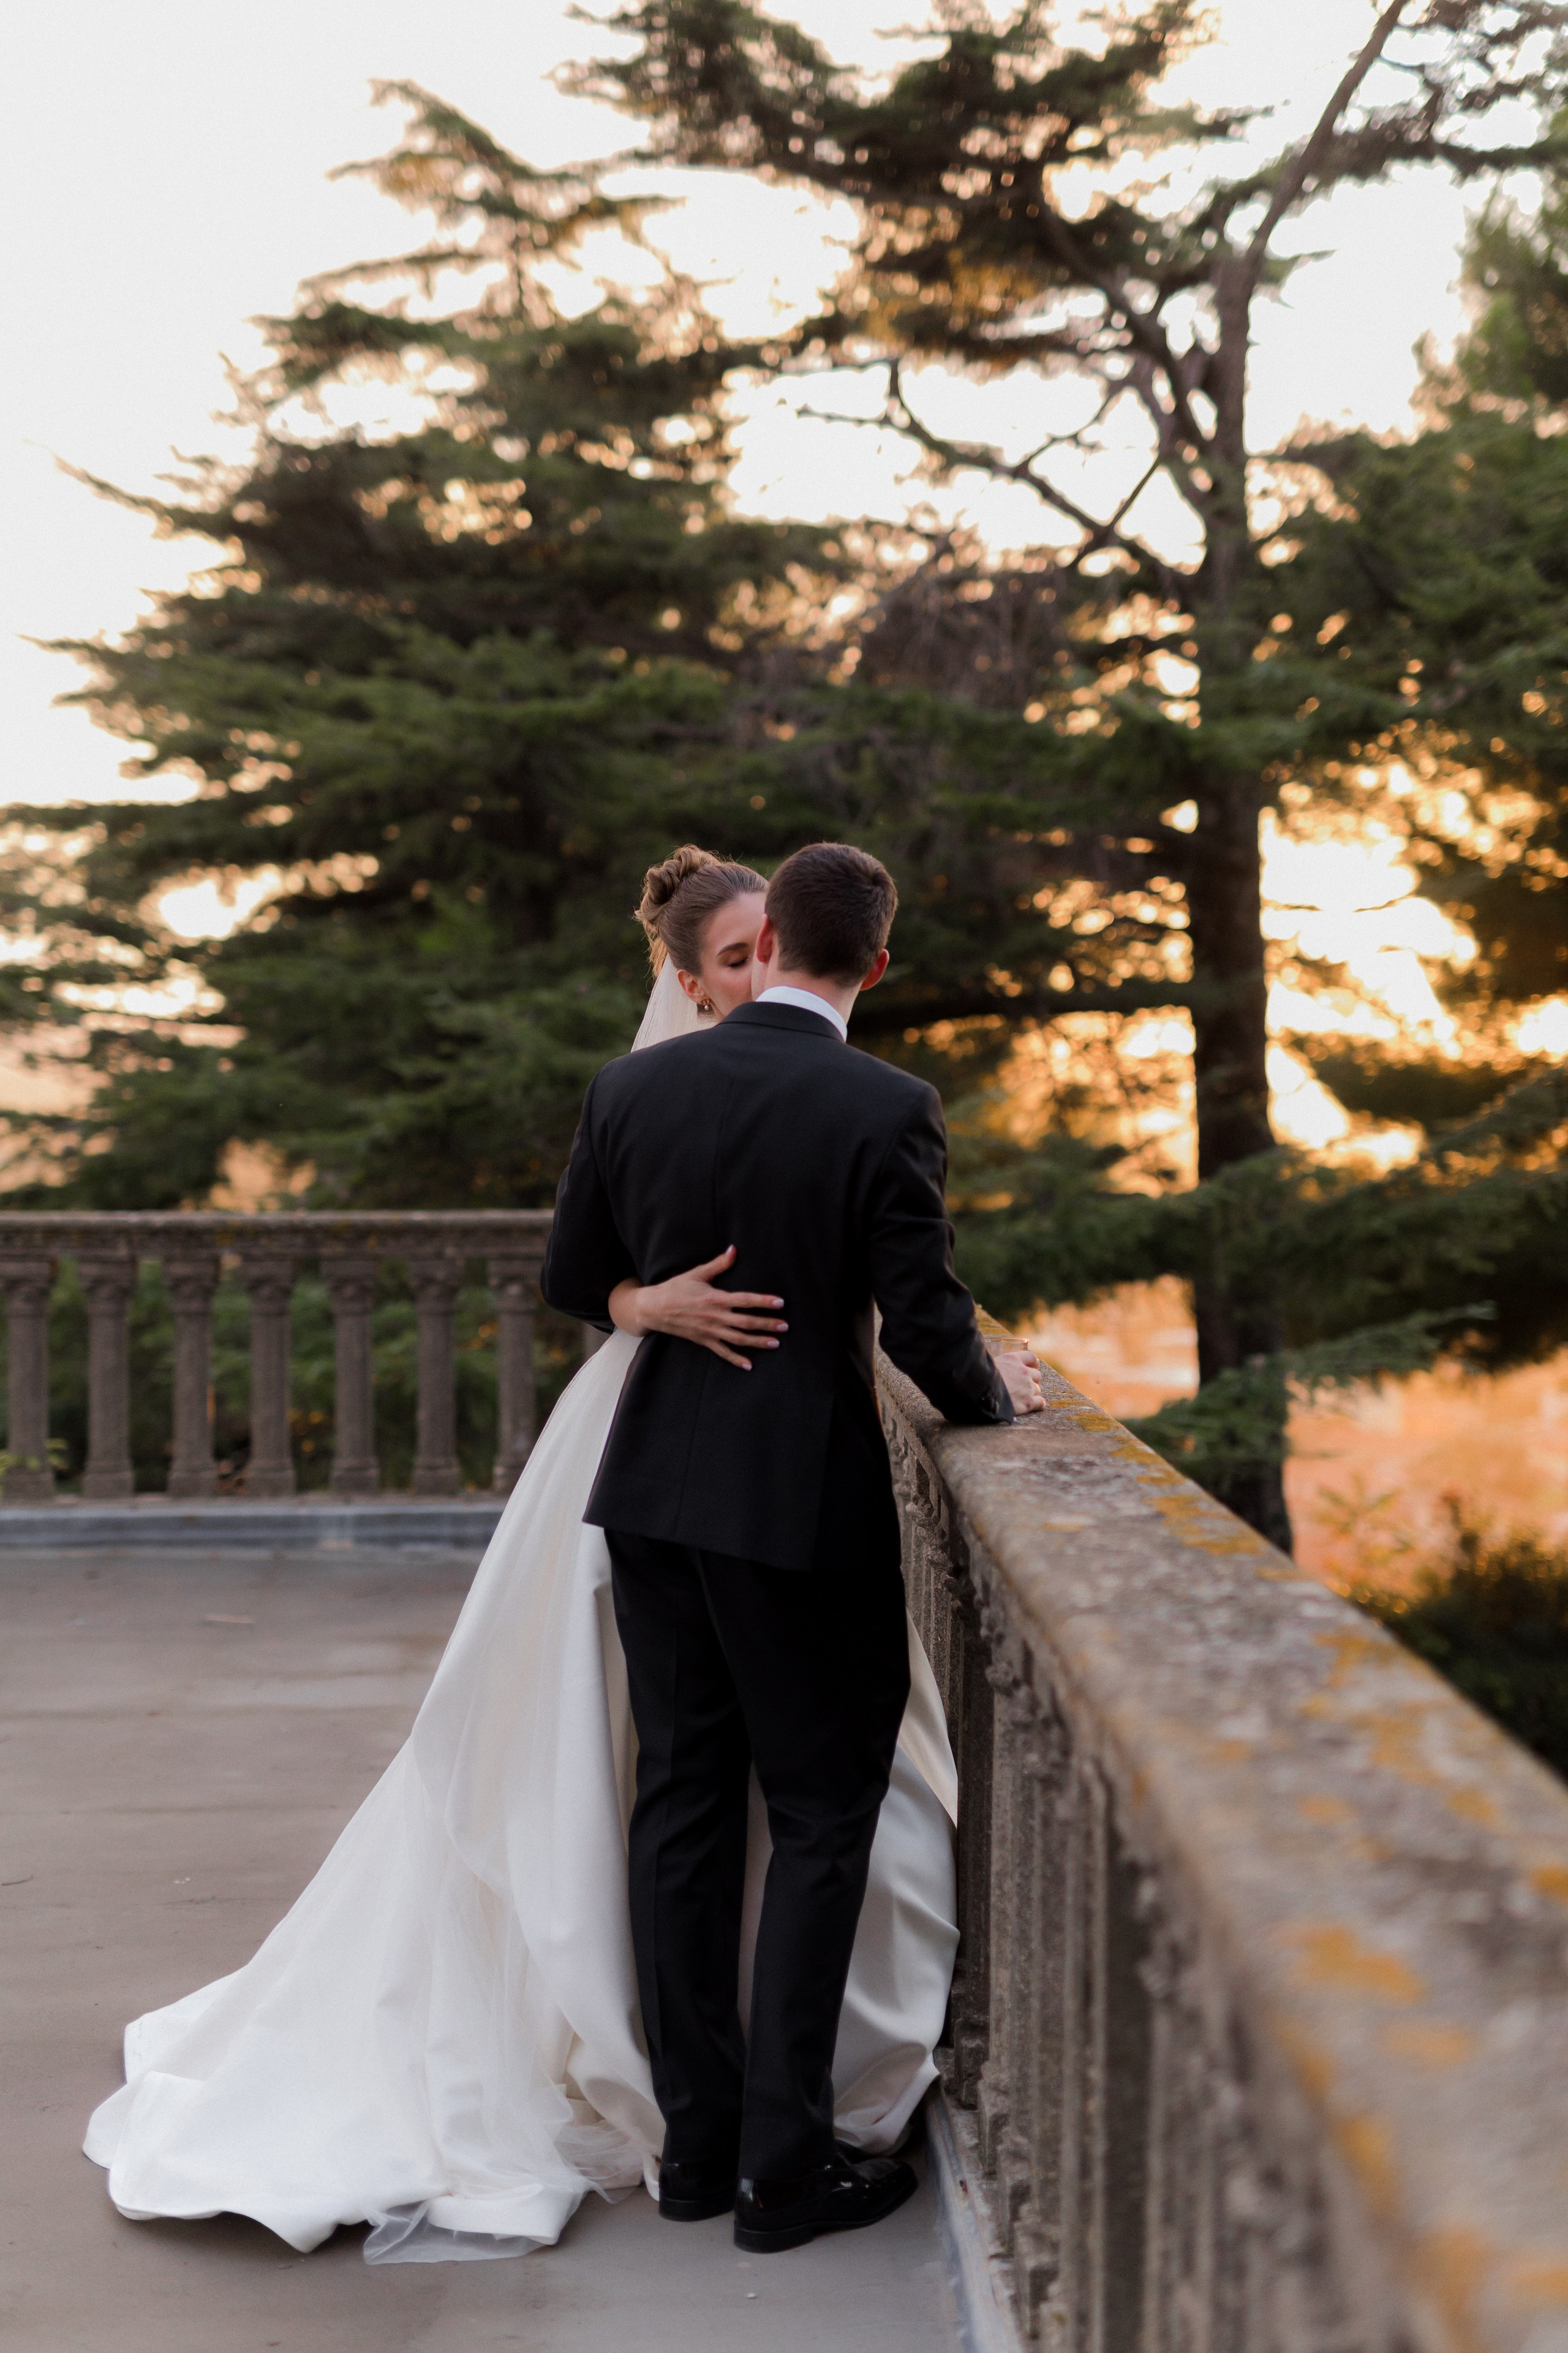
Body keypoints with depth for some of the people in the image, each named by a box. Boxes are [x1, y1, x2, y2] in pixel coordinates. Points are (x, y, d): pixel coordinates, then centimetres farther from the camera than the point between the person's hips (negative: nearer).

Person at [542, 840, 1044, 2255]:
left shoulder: (634, 1089, 0)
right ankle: (784, 2164, 9)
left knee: (682, 1809, 13)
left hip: (656, 1493, 5)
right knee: (822, 1823, 7)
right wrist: (999, 1393, 9)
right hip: (810, 1504, -4)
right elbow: (929, 1327, -13)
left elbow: (575, 1281, 9)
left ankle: (696, 2142, 21)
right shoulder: (890, 1113, -13)